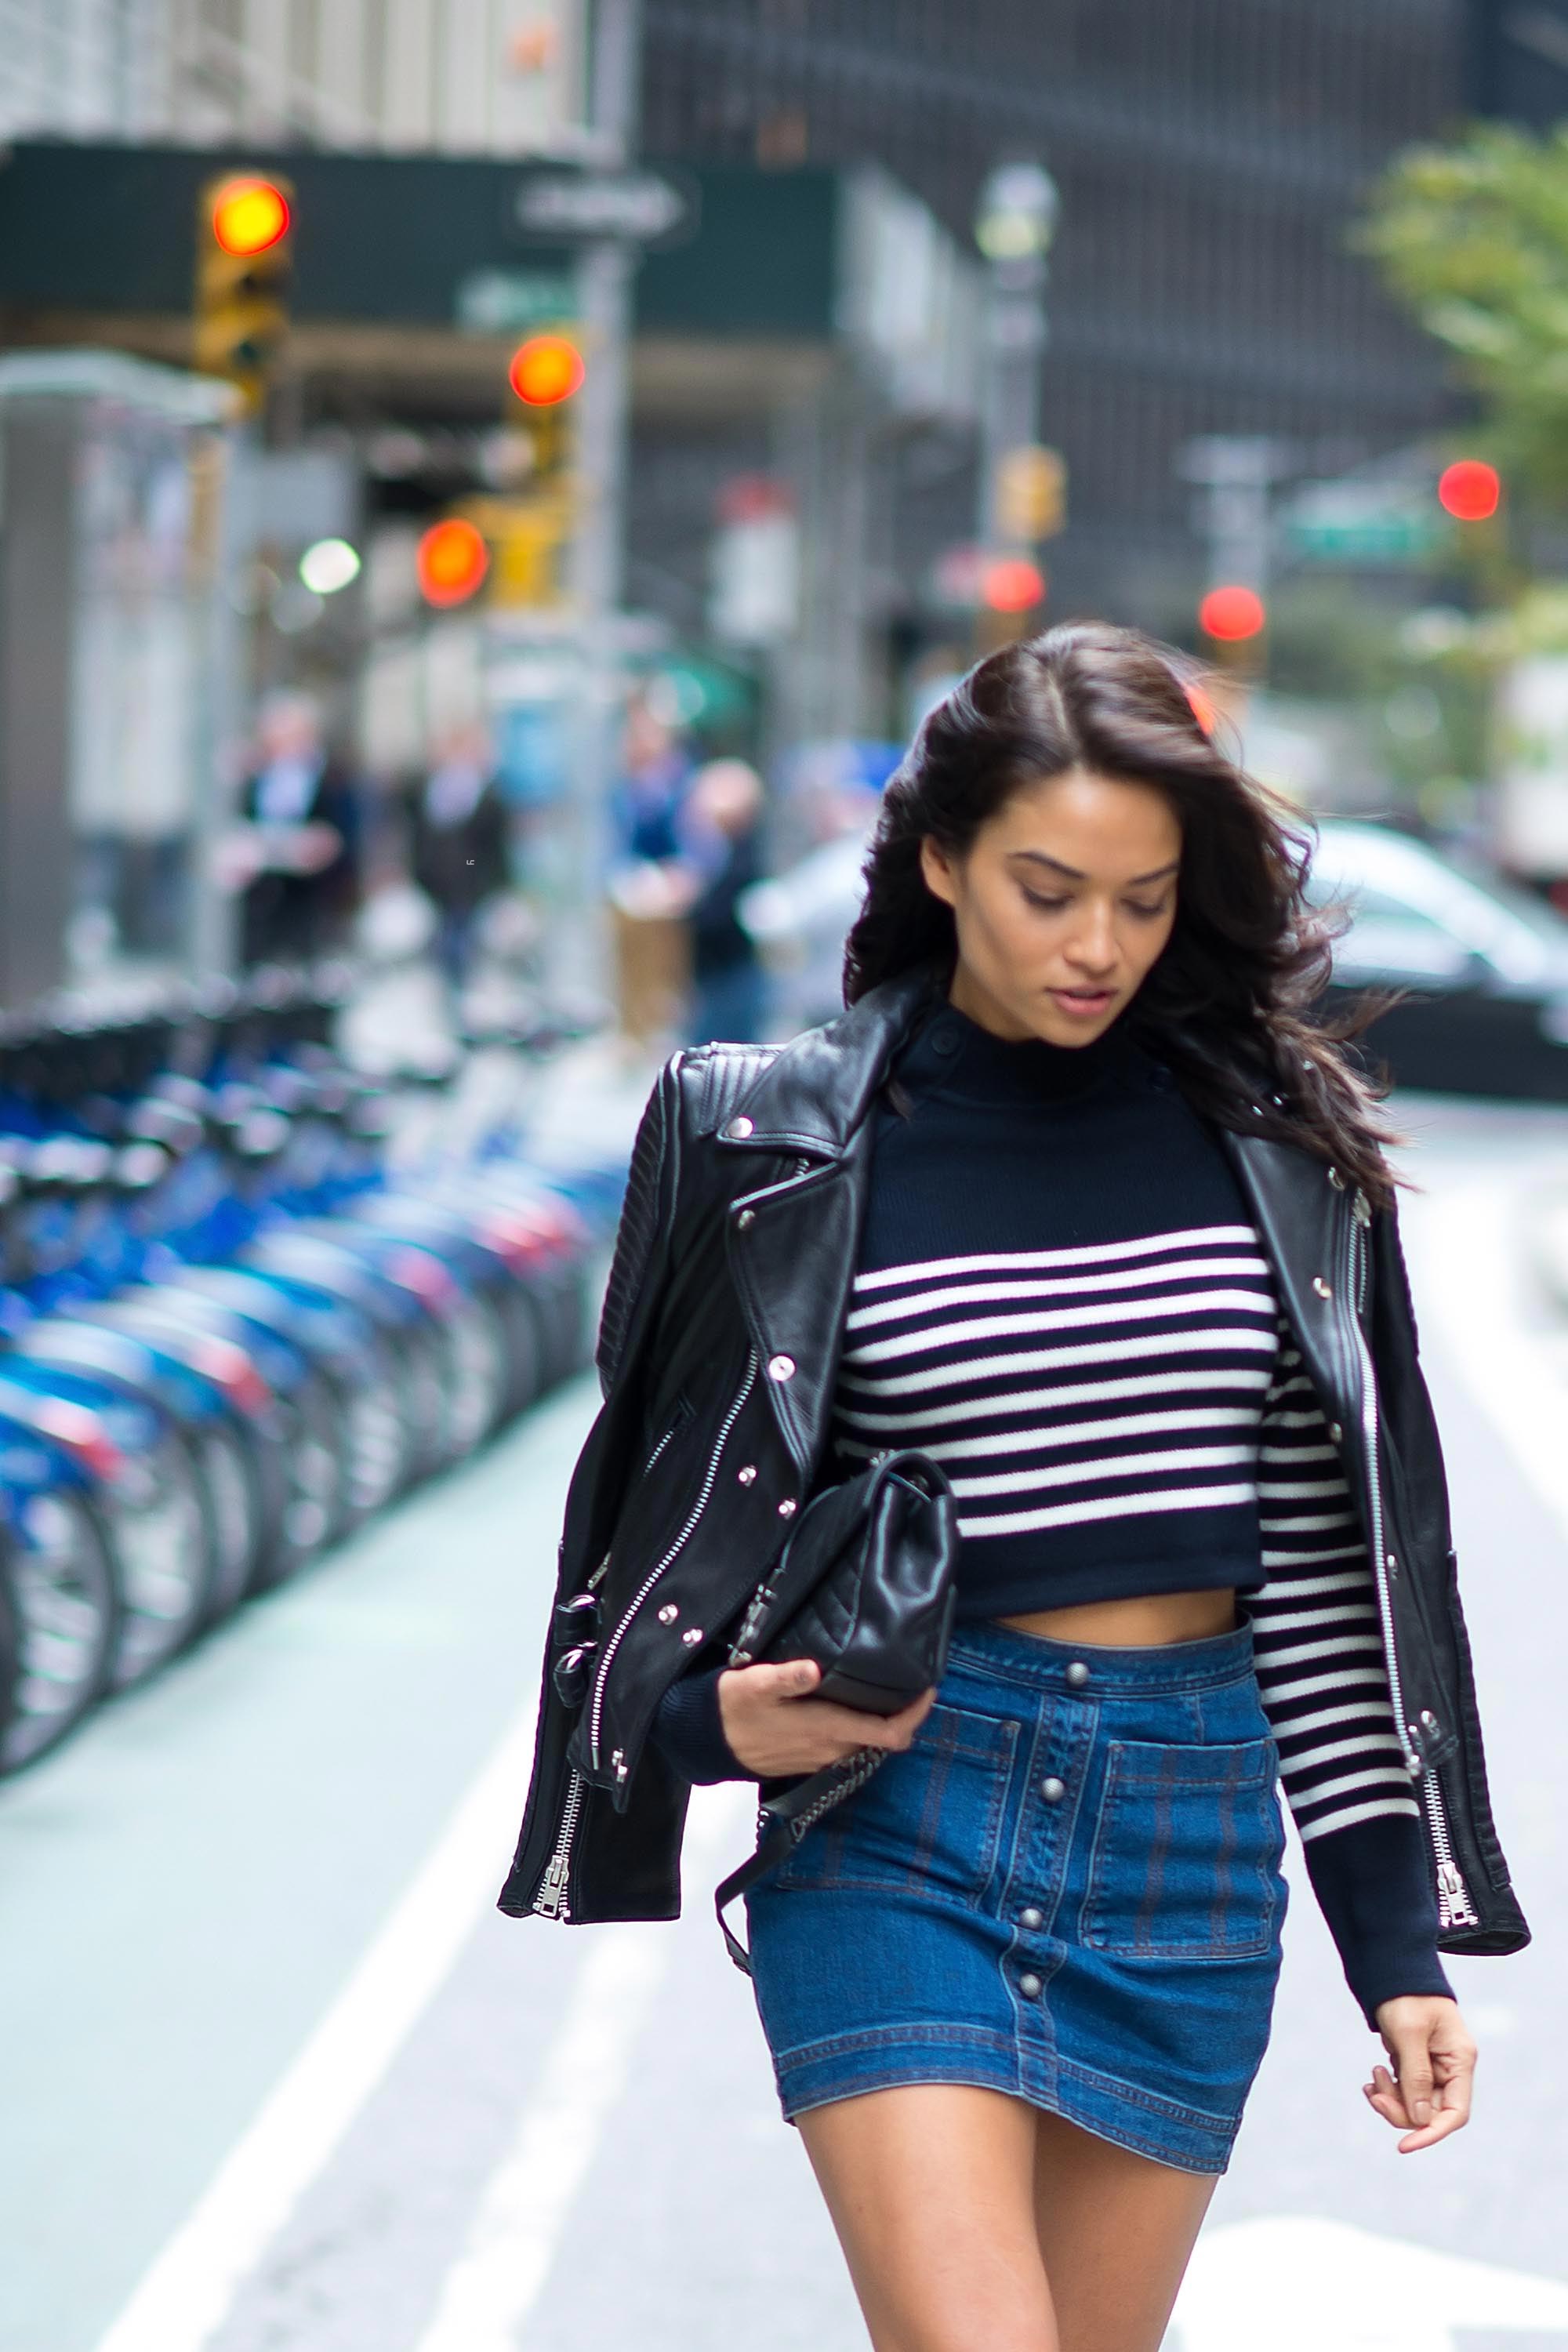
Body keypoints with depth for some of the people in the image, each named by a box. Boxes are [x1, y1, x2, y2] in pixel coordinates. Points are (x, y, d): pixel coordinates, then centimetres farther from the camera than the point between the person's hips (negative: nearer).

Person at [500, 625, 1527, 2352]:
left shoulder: (1273, 1143, 4)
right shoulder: (779, 1141, -1)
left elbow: (1333, 1563, 6)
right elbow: (668, 1528, 7)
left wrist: (1403, 1943, 3)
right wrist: (717, 1719, -14)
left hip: (1190, 1833, 3)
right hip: (896, 1819, -2)